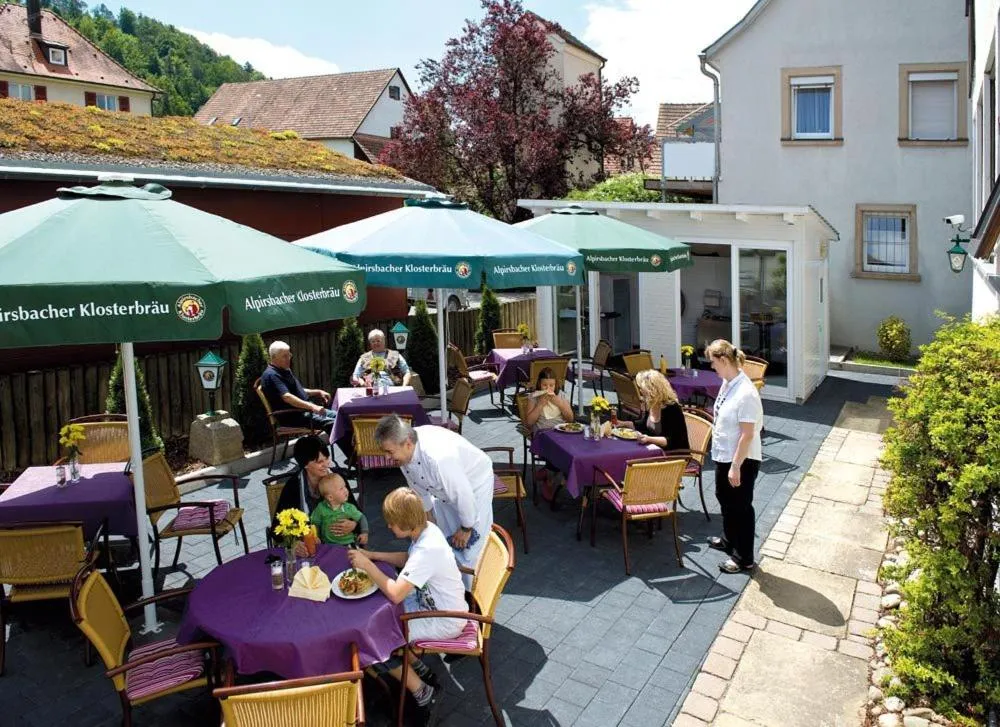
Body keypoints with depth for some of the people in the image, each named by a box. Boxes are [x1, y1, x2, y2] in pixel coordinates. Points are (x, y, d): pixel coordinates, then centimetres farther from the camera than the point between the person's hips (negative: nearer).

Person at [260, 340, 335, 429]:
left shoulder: (286, 371, 19)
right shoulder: (271, 375, -14)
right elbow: (287, 397, -27)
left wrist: (319, 392, 15)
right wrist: (312, 406, -35)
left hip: (305, 410, 10)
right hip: (292, 416, -10)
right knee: (331, 423, -25)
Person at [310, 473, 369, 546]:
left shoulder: (349, 508, -4)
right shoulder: (321, 508, -6)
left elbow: (361, 518, 6)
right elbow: (314, 523, 3)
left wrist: (364, 532, -5)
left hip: (349, 543, 0)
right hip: (329, 544, 0)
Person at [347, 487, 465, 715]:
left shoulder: (427, 550, -33)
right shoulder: (426, 529, -6)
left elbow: (395, 593, -35)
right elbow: (408, 559, 14)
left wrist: (366, 565, -23)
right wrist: (374, 555, 1)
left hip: (445, 622, -9)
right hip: (432, 601, 9)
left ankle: (419, 691, 9)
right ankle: (418, 668, 26)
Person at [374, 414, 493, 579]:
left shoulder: (438, 458, -44)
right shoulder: (404, 452, -20)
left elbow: (463, 495, -32)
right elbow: (419, 487, -1)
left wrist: (466, 529, -16)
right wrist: (429, 517, 10)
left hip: (474, 484, -7)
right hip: (445, 489, 7)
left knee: (468, 545, 0)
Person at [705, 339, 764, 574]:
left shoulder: (746, 393, -28)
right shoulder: (727, 384, 0)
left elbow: (747, 435, -26)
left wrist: (735, 466, -22)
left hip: (742, 460, -9)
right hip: (723, 455, 9)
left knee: (741, 506, 7)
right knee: (724, 498, 26)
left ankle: (743, 557, 25)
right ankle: (729, 540, 49)